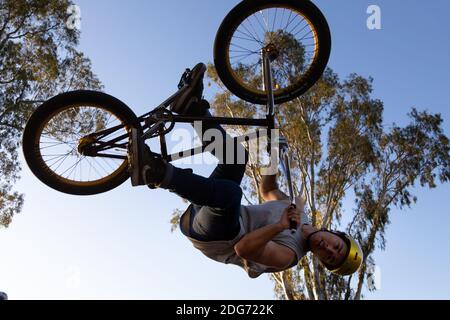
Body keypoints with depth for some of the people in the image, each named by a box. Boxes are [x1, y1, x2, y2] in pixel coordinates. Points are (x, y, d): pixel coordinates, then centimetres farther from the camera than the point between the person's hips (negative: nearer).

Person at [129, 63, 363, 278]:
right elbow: (267, 189, 24)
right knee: (237, 154, -1)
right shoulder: (296, 211, 11)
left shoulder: (288, 255, -13)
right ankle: (192, 107, -8)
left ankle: (157, 172, -46)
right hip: (205, 211, 8)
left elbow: (243, 248, -29)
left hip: (209, 237, -8)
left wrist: (279, 226, -30)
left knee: (230, 191, -43)